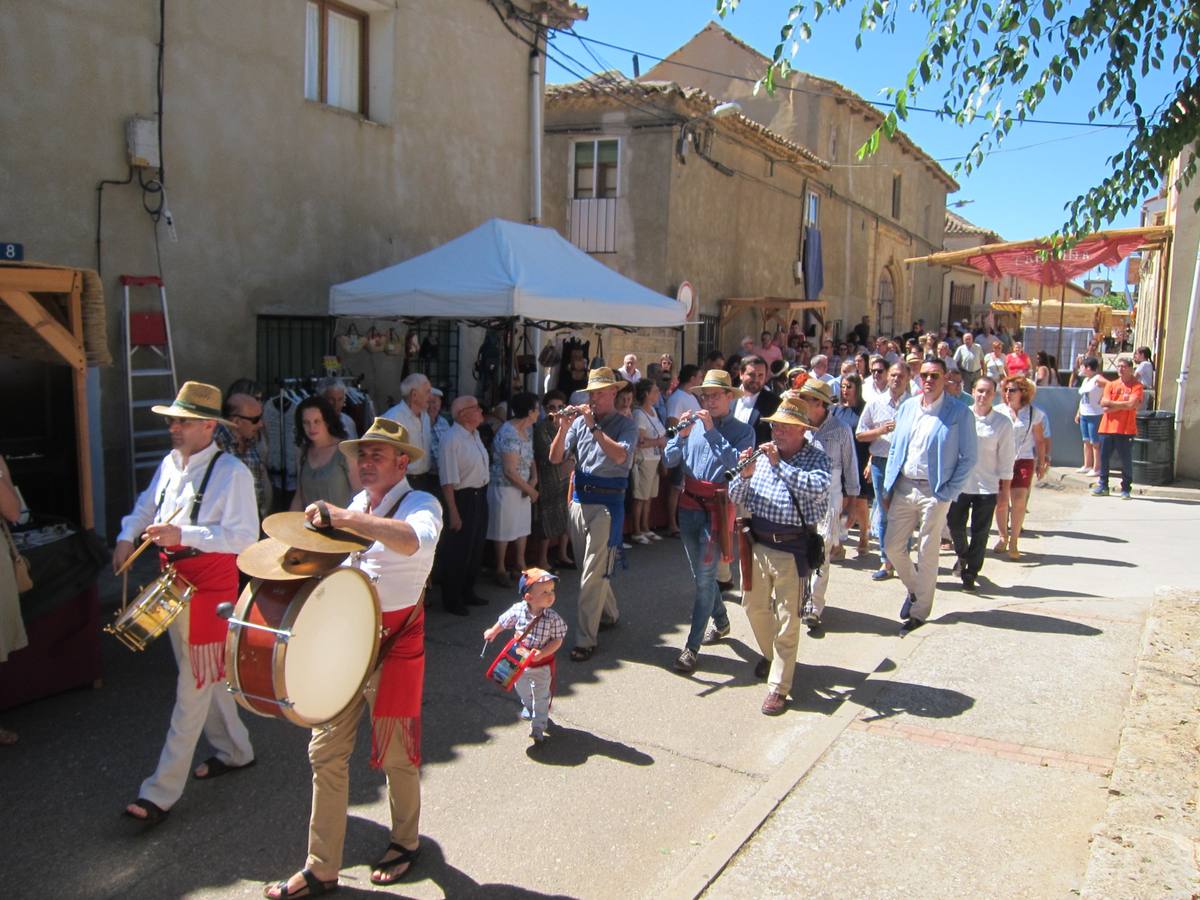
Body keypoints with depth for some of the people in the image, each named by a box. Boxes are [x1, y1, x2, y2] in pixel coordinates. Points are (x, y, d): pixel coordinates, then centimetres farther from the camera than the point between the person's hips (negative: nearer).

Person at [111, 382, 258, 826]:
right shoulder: (170, 463, 7)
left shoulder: (231, 472, -17)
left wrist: (183, 534, -29)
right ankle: (233, 749, 38)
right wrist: (128, 536, 6)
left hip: (210, 586, -8)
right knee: (206, 676, 19)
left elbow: (244, 536, -23)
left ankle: (162, 792, 5)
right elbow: (147, 505, 24)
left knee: (194, 686, -1)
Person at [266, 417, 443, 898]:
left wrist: (339, 517, -40)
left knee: (396, 754, 9)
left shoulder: (420, 503, -11)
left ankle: (405, 842, 35)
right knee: (325, 753, 7)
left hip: (394, 644, -6)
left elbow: (414, 540, -37)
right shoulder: (355, 506, 11)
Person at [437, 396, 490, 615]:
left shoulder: (475, 434, 7)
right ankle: (452, 600, 19)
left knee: (476, 548, 20)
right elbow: (448, 480, -21)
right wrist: (453, 512, -21)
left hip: (480, 496, 9)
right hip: (462, 498, -9)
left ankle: (467, 592, 37)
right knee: (457, 552, 3)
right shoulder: (452, 439, -20)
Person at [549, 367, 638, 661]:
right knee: (588, 567, 18)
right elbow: (555, 458, 2)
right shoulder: (579, 421, 7)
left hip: (606, 503, -5)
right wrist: (563, 428, -13)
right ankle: (610, 613, 40)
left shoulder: (625, 424, -3)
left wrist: (593, 426, -20)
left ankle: (586, 640, -2)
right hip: (579, 499, 6)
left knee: (593, 573, -8)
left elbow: (620, 455, -22)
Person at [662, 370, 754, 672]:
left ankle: (692, 647, 0)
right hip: (689, 505, 5)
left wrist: (712, 431, -19)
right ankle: (721, 622, 41)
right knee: (701, 573, 18)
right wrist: (681, 435, -14)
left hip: (717, 507, -5)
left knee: (704, 577, -6)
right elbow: (669, 460, 2)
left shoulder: (742, 430, -4)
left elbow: (737, 463, -21)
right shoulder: (694, 423, 5)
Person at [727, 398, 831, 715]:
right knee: (754, 606, 19)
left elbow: (818, 489, -28)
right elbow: (735, 497, 5)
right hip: (757, 544, 5)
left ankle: (778, 687, 10)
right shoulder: (763, 457, 4)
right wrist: (745, 475, -15)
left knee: (788, 620, 1)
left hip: (792, 549, -5)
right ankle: (771, 655, 45)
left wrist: (779, 465, -25)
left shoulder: (816, 458, -7)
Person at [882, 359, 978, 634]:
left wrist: (948, 493, -12)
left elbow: (969, 457, -6)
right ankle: (914, 589, 36)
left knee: (927, 554, 5)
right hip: (903, 488, 5)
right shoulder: (907, 408, 7)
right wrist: (888, 488, 8)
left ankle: (919, 612, 19)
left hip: (934, 491, -4)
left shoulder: (960, 413, -7)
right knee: (894, 547, 9)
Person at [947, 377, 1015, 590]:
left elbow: (1006, 459, 0)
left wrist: (1005, 490, 0)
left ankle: (970, 575, 19)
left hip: (987, 486, -1)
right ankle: (962, 555, 39)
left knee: (980, 533, 5)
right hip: (959, 483, 1)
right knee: (955, 525, 7)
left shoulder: (1003, 423, -4)